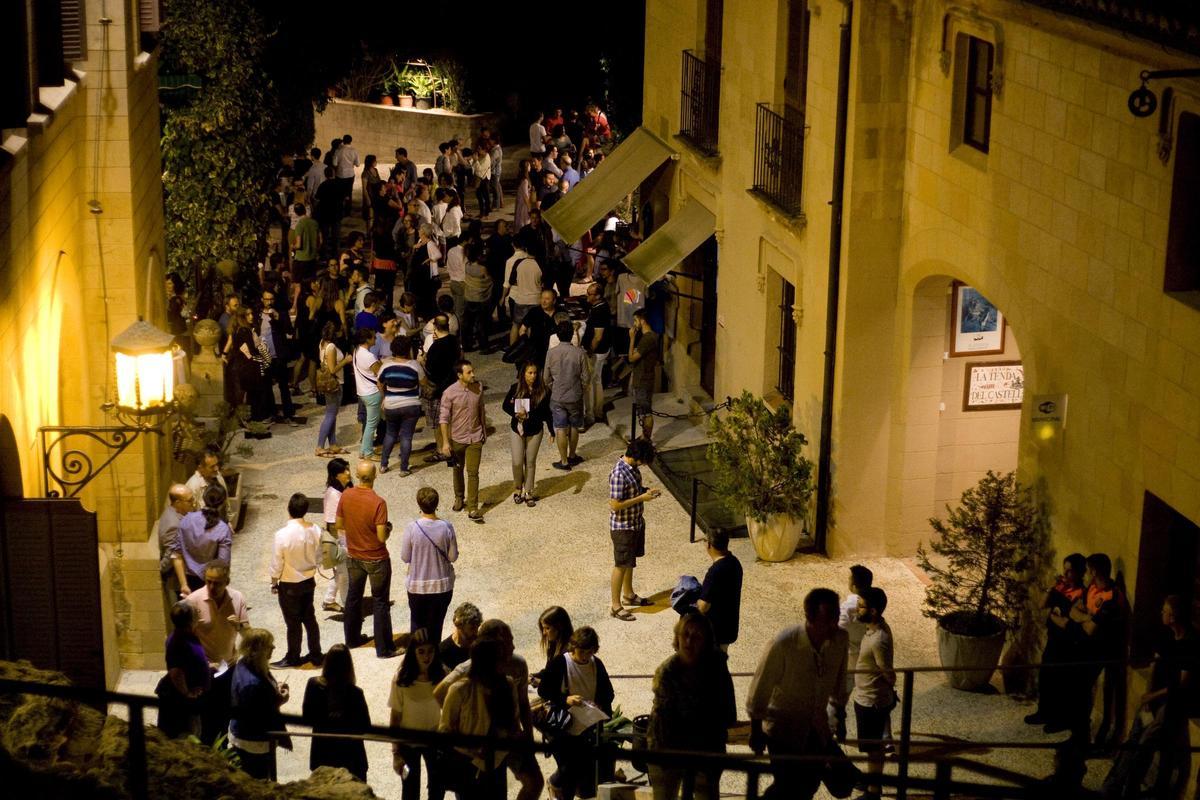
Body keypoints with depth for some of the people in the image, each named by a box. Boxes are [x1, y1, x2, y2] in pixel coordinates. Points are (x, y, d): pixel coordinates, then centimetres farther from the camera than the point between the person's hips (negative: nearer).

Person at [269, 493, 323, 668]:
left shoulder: (283, 534, -26)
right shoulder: (315, 531, -12)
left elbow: (276, 563, -17)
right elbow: (318, 554, 2)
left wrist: (274, 582, -1)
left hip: (289, 585, -5)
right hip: (309, 581, 5)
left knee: (293, 623, 10)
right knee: (309, 618, 19)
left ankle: (292, 658, 25)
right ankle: (315, 655, 29)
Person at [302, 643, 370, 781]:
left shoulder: (313, 686, -12)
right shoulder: (354, 693, -21)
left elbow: (307, 718, -1)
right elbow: (365, 726, -12)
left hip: (322, 754, 3)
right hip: (349, 755, -3)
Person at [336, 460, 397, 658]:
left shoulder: (346, 496, -10)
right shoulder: (378, 503, -26)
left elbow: (339, 525, 1)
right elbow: (382, 537, -24)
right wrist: (388, 528, -3)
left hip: (353, 557, 5)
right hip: (376, 560, -5)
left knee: (353, 597, 22)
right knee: (380, 603, 6)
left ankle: (352, 638, 37)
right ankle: (384, 648, 11)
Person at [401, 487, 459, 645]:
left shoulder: (412, 528, -19)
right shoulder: (446, 527, -16)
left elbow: (405, 557, -9)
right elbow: (453, 556, -7)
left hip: (417, 586, -1)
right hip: (442, 585, 1)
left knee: (417, 623, 20)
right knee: (435, 625, 17)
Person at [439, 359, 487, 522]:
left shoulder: (478, 387, -6)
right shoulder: (449, 393, -17)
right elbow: (443, 418, -13)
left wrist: (485, 430, 15)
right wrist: (445, 442, -15)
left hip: (475, 437, 1)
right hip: (457, 438, -1)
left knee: (473, 472, -5)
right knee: (458, 470, 18)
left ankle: (472, 509, -6)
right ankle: (459, 498, 41)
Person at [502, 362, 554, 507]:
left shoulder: (543, 391, -6)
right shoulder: (515, 388, -8)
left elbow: (546, 412, 1)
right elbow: (505, 406, 2)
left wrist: (551, 431, -1)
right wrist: (516, 414, -17)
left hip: (535, 431, 1)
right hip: (518, 430, -1)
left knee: (530, 462, 9)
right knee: (517, 462, -2)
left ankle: (529, 492, 21)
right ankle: (517, 489, 22)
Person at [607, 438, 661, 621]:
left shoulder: (632, 467, -1)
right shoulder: (619, 474, -29)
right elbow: (615, 505, -28)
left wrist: (646, 491, -2)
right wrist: (641, 498, -24)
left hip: (636, 522, 9)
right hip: (623, 527, -9)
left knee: (630, 561, 23)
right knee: (621, 565, 3)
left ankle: (628, 595, 41)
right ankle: (615, 606, 15)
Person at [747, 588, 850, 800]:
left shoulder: (840, 639, -14)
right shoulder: (784, 644, -28)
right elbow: (761, 687, -17)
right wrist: (756, 731, -9)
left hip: (816, 726, 5)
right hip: (783, 727, -5)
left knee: (811, 782, 15)